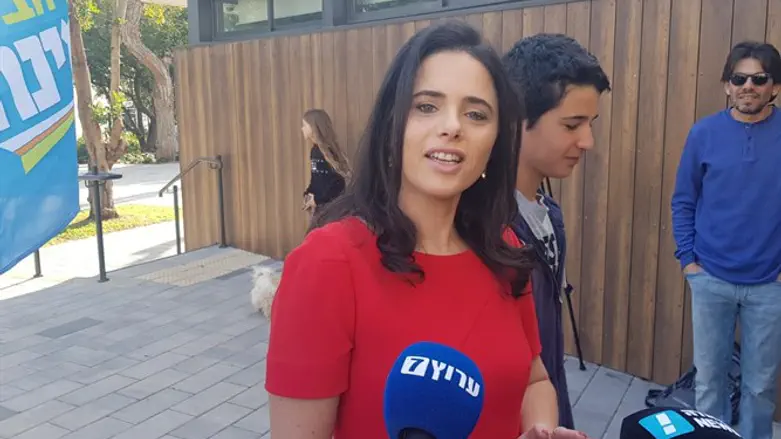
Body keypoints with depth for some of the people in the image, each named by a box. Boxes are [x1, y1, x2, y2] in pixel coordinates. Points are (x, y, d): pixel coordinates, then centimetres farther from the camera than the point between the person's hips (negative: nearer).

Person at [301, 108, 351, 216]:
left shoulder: (327, 151, -17)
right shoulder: (314, 150, 8)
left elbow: (338, 182, -22)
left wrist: (318, 200, -17)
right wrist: (308, 194, 1)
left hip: (331, 205, -8)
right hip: (318, 205, 8)